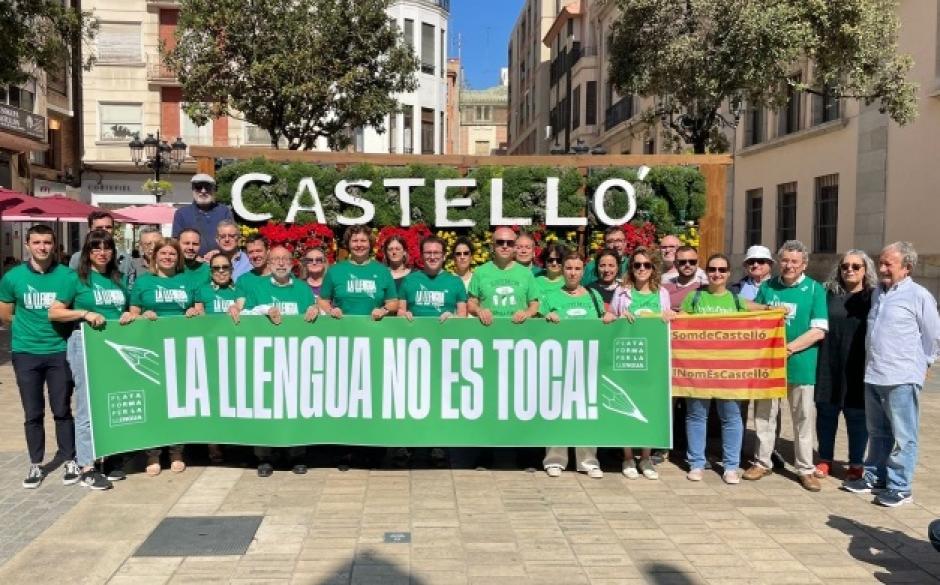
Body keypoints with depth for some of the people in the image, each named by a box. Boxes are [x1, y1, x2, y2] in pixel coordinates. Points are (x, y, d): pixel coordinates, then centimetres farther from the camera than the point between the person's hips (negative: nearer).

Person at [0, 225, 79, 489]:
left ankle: (70, 461, 18)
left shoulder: (67, 276, -5)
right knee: (33, 413, 9)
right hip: (26, 353, 1)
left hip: (59, 352, -1)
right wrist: (28, 328, 3)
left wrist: (57, 330, -5)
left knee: (62, 410, 5)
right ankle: (35, 464, 21)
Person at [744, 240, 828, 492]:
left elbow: (818, 331, -8)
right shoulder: (767, 287, 7)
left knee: (803, 419, 7)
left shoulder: (814, 289, -2)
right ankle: (762, 462, 23)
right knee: (764, 415, 10)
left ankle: (805, 469, 18)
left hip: (800, 365, -2)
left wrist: (788, 349, -15)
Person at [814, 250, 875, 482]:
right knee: (826, 411, 8)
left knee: (856, 415, 6)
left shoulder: (874, 297, 2)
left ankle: (856, 464, 19)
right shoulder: (828, 293, 7)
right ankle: (825, 460, 22)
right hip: (829, 364, 2)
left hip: (857, 367, -2)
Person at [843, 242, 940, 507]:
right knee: (877, 433, 17)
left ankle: (900, 487, 10)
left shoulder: (919, 296, -9)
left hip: (902, 379, -7)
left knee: (903, 437, 2)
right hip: (873, 376, 7)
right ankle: (875, 477, 28)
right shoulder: (877, 292, 12)